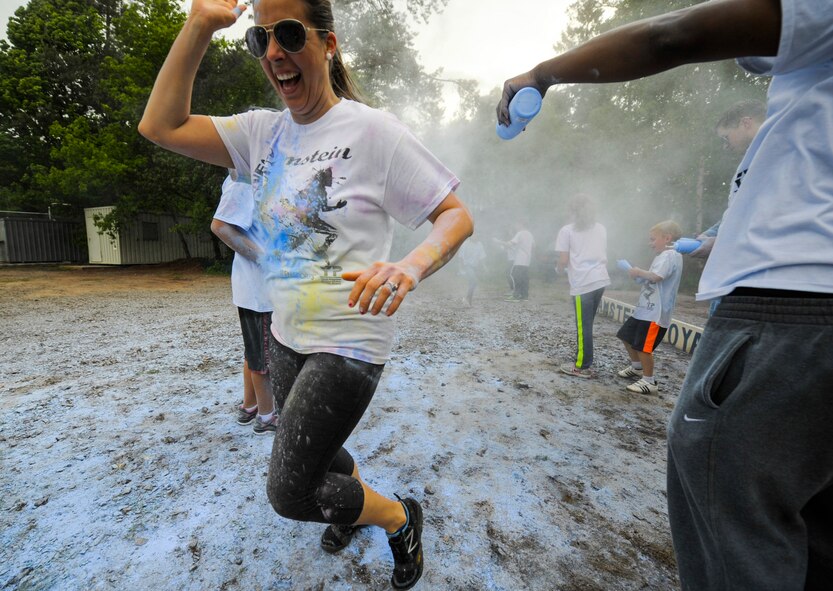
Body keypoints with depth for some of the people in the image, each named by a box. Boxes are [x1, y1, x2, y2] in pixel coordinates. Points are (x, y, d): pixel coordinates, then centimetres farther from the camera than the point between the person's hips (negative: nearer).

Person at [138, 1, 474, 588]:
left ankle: (401, 518, 26)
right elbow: (161, 126, 2)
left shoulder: (372, 129, -12)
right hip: (286, 336, 7)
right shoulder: (263, 132, 6)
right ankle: (356, 499, 60)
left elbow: (457, 215, -14)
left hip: (348, 345, -7)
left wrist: (412, 265, -35)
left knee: (290, 493, -2)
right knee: (313, 453, 26)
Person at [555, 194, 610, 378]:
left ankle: (582, 367, 8)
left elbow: (564, 260, -5)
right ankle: (583, 361, 22)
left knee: (583, 326, 0)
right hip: (601, 279, 6)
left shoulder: (567, 230, -2)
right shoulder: (601, 229, 15)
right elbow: (603, 255, 17)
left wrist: (558, 268, 15)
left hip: (583, 283, -6)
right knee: (586, 323, 15)